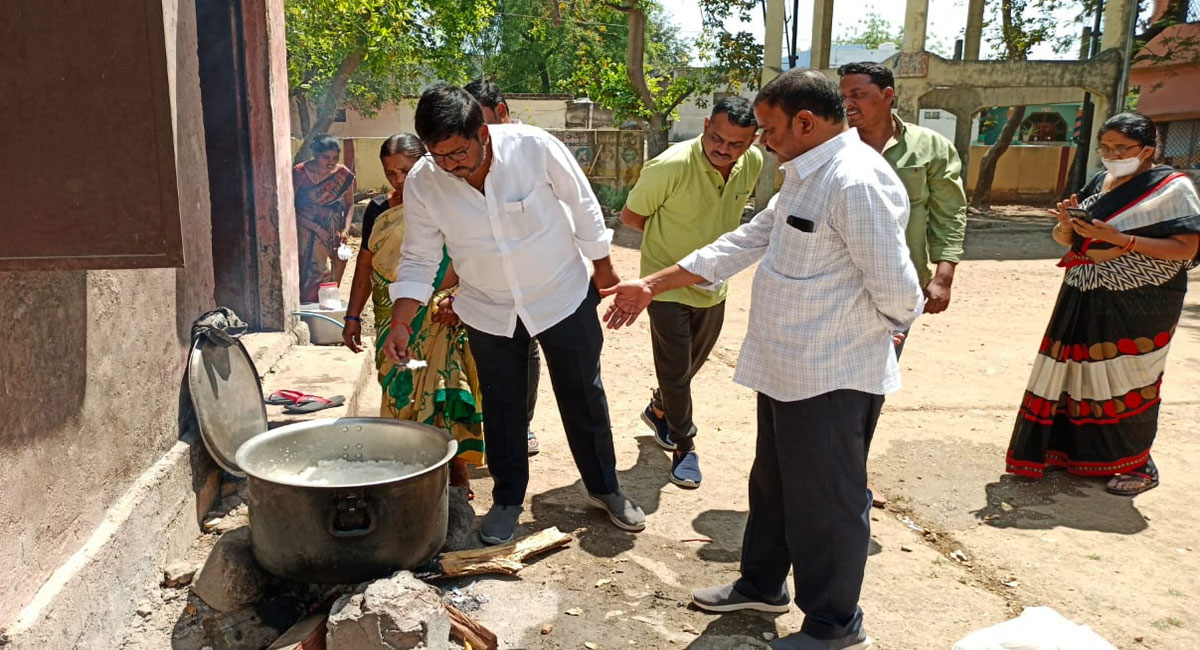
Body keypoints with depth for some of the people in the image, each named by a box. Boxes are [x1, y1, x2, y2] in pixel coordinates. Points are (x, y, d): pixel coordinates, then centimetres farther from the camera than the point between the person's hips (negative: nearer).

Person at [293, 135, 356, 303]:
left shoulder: (343, 174, 0)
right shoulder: (300, 173, -8)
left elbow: (349, 205, 8)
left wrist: (345, 230, -7)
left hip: (334, 234, 3)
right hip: (308, 234, -3)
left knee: (332, 280, 5)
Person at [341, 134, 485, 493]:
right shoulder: (378, 210, 10)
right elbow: (366, 264, 14)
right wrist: (353, 316, 12)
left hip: (441, 319, -4)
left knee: (443, 389, -9)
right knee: (399, 391, 6)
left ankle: (457, 470, 0)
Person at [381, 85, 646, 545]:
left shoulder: (536, 148, -25)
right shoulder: (421, 183, -18)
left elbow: (583, 208, -10)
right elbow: (419, 259, -7)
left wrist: (603, 269, -1)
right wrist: (400, 323, -18)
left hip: (563, 296, -1)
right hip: (489, 311, 2)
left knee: (584, 398, 12)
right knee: (502, 408, 11)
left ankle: (605, 489, 32)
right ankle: (507, 500, 31)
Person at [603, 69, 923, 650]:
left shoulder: (857, 181, -22)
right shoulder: (805, 177, 12)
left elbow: (896, 290, -24)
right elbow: (744, 243, 15)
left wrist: (891, 325, 1)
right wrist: (651, 286, 13)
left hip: (831, 379, -10)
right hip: (785, 370, 10)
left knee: (825, 502, 6)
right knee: (773, 486, 24)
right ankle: (760, 585, 45)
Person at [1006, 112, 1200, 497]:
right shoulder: (1098, 183, 11)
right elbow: (1065, 240, 17)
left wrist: (1120, 238, -22)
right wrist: (1066, 225, -7)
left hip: (1138, 306, -6)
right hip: (1085, 300, 6)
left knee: (1127, 382, 0)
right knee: (1078, 374, 7)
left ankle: (1139, 465, 16)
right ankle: (1072, 450, 19)